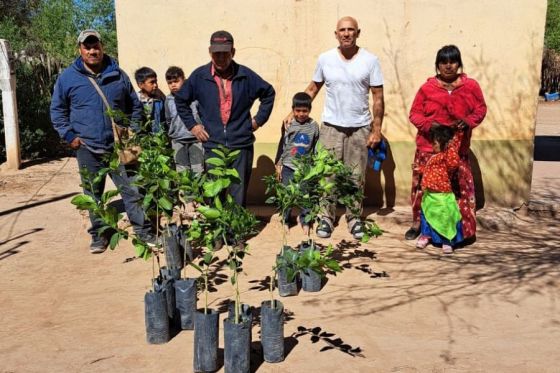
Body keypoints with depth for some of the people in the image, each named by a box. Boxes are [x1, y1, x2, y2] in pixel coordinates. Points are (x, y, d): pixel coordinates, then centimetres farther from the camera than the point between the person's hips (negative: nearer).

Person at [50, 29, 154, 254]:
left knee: (132, 191, -1)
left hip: (119, 147, 0)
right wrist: (69, 135, -1)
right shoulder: (67, 77, 2)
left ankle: (143, 231, 8)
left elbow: (135, 106, 15)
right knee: (93, 195, 9)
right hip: (87, 149, 0)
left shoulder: (118, 75, 6)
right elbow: (57, 110, 10)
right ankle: (98, 235, 22)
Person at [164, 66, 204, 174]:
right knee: (182, 170, 8)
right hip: (178, 141, 3)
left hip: (196, 138, -3)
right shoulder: (168, 100, 6)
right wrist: (171, 133, 15)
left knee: (198, 169, 3)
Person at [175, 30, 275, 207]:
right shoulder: (199, 76, 3)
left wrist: (259, 119, 9)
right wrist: (192, 125, 8)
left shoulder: (245, 75, 2)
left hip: (241, 146, 0)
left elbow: (268, 93, 17)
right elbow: (181, 100, 17)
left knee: (238, 198, 2)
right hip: (212, 146, 0)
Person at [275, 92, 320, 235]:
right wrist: (278, 164, 6)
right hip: (289, 166, 0)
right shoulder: (289, 125, -1)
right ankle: (285, 220, 20)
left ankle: (304, 220, 20)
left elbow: (316, 148, 8)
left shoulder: (314, 126, 1)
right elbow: (282, 145, 6)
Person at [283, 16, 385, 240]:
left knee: (356, 177, 7)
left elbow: (378, 98, -1)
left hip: (360, 128, 0)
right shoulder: (325, 59, 1)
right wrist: (294, 112, 4)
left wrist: (377, 129, -6)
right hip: (331, 126, 1)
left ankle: (354, 218, 20)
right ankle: (326, 217, 13)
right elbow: (313, 88, 11)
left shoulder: (370, 60, -2)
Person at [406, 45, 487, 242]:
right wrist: (428, 124, -18)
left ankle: (460, 228, 17)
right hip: (429, 147, 0)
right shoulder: (427, 88, -1)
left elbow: (480, 109, 8)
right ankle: (418, 223, 22)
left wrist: (468, 121, -13)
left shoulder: (471, 86, 2)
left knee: (460, 188, 2)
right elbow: (414, 113, 2)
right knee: (423, 186, 5)